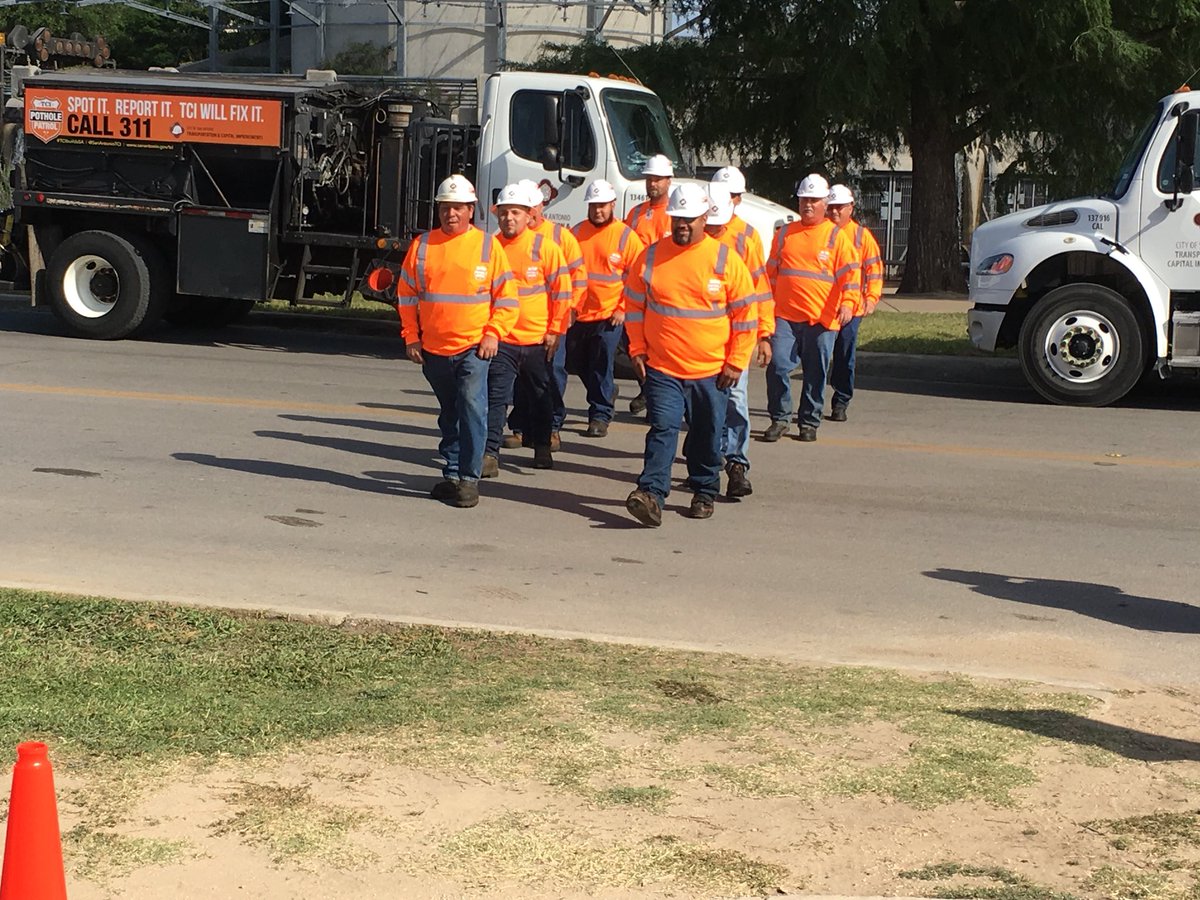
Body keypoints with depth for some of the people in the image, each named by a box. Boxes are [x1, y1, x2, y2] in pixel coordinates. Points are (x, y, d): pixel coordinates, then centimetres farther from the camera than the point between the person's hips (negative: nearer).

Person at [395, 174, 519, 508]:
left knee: (472, 408, -14)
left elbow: (507, 297, 2)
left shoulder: (487, 246, 0)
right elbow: (406, 294, 11)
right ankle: (452, 474, 25)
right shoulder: (423, 245, 5)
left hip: (473, 346, -3)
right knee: (448, 415, 14)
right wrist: (411, 336, 5)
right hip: (433, 349, 3)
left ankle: (469, 478, -8)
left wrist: (493, 334, -8)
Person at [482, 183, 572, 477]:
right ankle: (489, 454, -6)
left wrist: (556, 331, -3)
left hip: (538, 339, 0)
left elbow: (562, 291, -1)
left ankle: (542, 448, 30)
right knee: (495, 397, -6)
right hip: (501, 340, 0)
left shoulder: (545, 247, -5)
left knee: (540, 395, 14)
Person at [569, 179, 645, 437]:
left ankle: (600, 416, 3)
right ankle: (607, 393, 40)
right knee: (580, 363, 16)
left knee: (601, 366, -6)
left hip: (609, 316, -5)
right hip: (578, 315, 5)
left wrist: (624, 309, -9)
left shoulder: (626, 236, -4)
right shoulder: (577, 232, 6)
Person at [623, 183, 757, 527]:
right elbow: (634, 305, 12)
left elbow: (745, 314, -1)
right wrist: (637, 349, 5)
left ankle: (704, 493, 27)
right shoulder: (651, 257, 1)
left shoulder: (726, 260, -4)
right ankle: (651, 494, -17)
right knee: (662, 430, -11)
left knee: (707, 436, 11)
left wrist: (736, 362, -3)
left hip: (711, 372, 0)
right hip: (662, 369, 0)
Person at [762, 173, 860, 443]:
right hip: (785, 316, 2)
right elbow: (771, 271, 18)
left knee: (815, 374, 5)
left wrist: (848, 303, -19)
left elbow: (849, 273, -4)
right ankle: (779, 419, 6)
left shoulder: (836, 236, 2)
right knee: (778, 365, -8)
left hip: (822, 318, -2)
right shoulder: (785, 234, 12)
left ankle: (809, 422, 18)